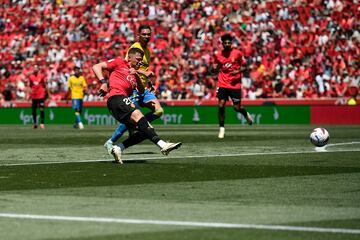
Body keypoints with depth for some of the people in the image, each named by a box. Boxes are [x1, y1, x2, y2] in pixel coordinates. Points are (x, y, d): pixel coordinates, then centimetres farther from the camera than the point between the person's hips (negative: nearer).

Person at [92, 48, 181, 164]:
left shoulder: (134, 73, 31)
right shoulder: (119, 62, 13)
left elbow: (141, 91, 19)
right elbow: (96, 67, 7)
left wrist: (137, 76, 5)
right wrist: (103, 82, -8)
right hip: (116, 97, -8)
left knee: (146, 130, -5)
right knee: (137, 115, -31)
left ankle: (118, 148, -9)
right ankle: (162, 145, -46)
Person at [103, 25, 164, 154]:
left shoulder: (147, 50, 18)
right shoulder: (134, 48, -10)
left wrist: (150, 84, 20)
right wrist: (144, 73, -29)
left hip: (144, 88, 8)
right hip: (134, 88, -8)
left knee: (159, 111, -9)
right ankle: (110, 142, 3)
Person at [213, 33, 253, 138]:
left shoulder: (237, 53, -3)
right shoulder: (218, 55, 4)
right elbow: (216, 67, 17)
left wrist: (238, 71, -15)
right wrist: (215, 68, -6)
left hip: (235, 84, -2)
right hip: (222, 84, 2)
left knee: (237, 108, 2)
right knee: (221, 105, -10)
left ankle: (246, 114, 37)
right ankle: (221, 128, 2)